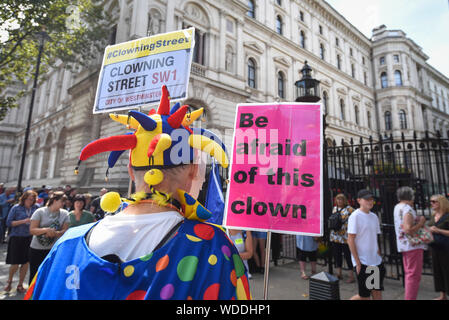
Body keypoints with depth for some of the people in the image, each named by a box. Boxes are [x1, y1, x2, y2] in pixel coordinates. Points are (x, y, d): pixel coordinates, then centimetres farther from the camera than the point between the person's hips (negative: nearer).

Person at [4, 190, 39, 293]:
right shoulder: (16, 208, -5)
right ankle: (9, 281, 32)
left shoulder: (36, 208, 0)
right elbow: (8, 223, -6)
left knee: (26, 262, 7)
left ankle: (20, 284, 25)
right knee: (15, 263, 1)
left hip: (30, 238, 2)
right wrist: (23, 221, -17)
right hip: (17, 238, -2)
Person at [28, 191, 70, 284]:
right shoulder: (40, 212, -7)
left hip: (54, 249, 2)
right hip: (37, 249, -1)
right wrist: (46, 230, -27)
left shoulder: (65, 213, -2)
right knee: (34, 275, 10)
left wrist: (55, 233, -23)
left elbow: (65, 230, -4)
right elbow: (32, 230, -11)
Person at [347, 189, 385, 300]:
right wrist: (357, 262, -15)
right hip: (362, 262, -7)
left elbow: (375, 239, 16)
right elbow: (350, 240, -15)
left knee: (377, 293, 11)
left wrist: (379, 257, 13)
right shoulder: (355, 216, -14)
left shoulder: (374, 216, 8)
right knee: (364, 296, 1)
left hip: (375, 261, 7)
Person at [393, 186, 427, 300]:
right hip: (413, 245, -9)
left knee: (408, 274, 17)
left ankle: (408, 297, 25)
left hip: (404, 245, 9)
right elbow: (408, 230, -25)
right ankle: (410, 298, -1)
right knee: (414, 275, -4)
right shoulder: (407, 208, -17)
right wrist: (421, 223, -12)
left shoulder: (397, 207, 12)